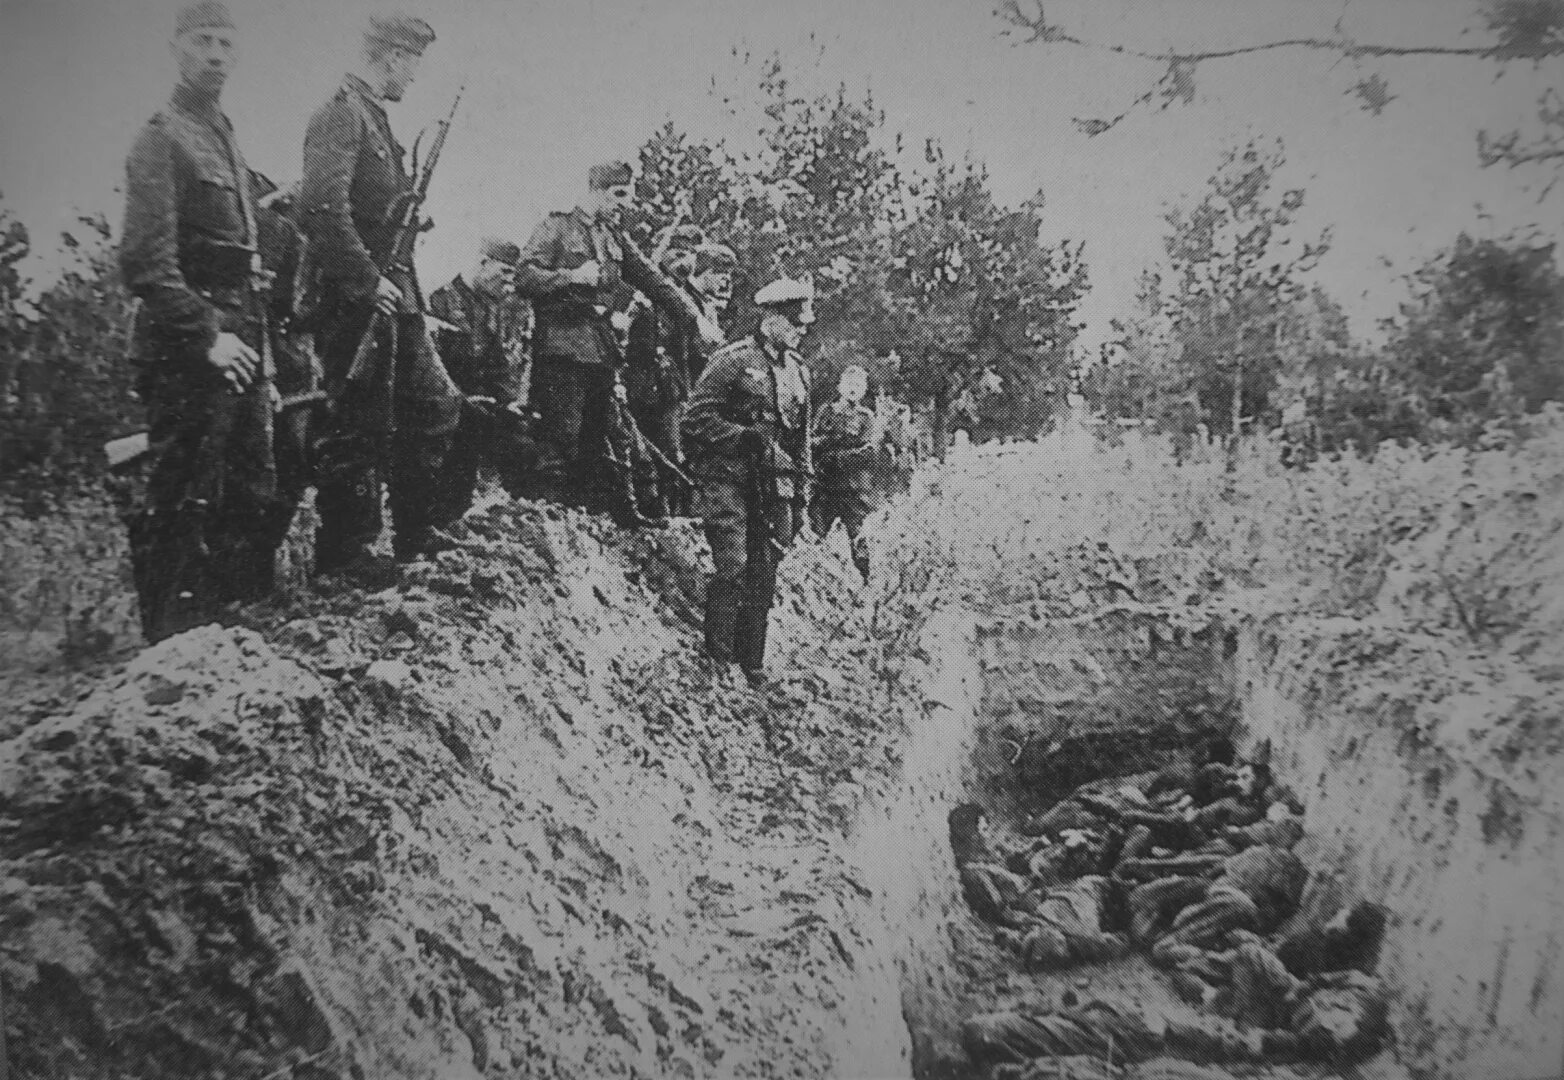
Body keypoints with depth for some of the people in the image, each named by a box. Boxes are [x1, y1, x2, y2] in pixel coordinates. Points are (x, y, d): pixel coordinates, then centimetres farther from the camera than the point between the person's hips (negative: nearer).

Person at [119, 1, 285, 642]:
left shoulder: (224, 139, 20)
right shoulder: (162, 139, -7)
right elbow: (146, 263, -18)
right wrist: (207, 337, -20)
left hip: (236, 349, 9)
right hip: (189, 353, -9)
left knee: (253, 498, 13)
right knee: (185, 503, -5)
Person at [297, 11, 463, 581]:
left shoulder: (375, 117, 18)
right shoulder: (340, 113, -13)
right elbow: (324, 208, -25)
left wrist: (411, 210, 9)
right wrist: (368, 281, -24)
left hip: (391, 292, 10)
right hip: (355, 298, -10)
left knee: (437, 404, 13)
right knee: (363, 427, -4)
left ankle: (417, 531, 23)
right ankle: (341, 554, 8)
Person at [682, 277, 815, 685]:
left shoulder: (797, 369, 15)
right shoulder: (731, 361, -6)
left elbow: (801, 435, 21)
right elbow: (697, 419, -9)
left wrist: (802, 486, 16)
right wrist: (745, 436, -17)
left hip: (774, 485, 6)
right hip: (729, 479, -6)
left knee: (765, 574, 6)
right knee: (733, 564, -12)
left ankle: (752, 661, 15)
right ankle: (717, 654, 0)